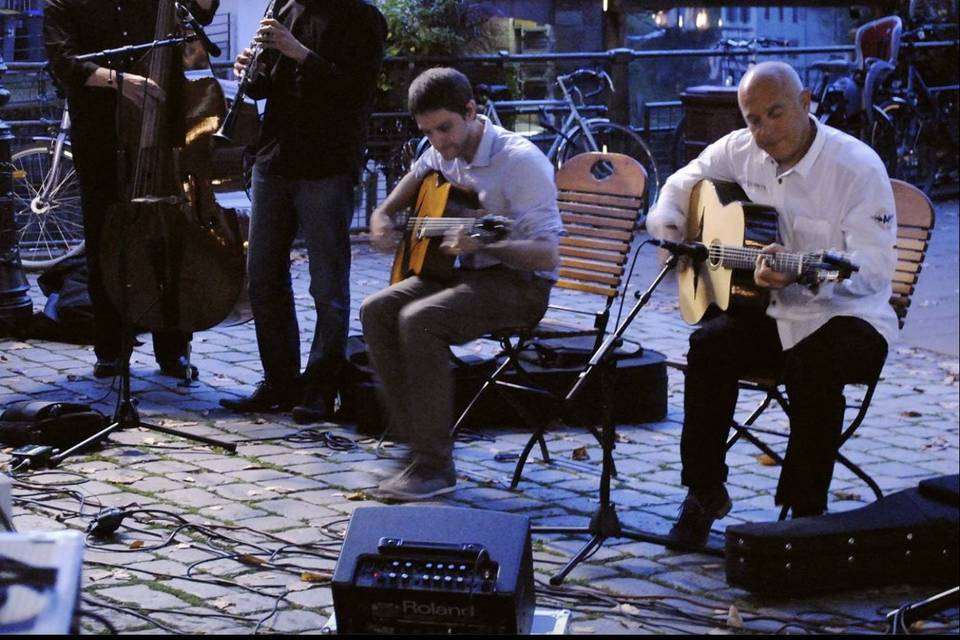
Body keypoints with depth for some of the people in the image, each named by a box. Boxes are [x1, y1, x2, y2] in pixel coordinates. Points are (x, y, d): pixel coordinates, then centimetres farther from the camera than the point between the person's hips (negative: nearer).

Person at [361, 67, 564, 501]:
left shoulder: (520, 161, -20)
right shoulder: (442, 155, 4)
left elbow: (547, 254, -24)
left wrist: (481, 244, -40)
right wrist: (382, 219, 3)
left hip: (521, 283, -8)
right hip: (468, 272, 8)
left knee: (419, 320, -29)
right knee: (376, 311, -10)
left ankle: (434, 464, -22)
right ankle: (414, 437, -3)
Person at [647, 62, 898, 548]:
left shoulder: (857, 167, -16)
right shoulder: (739, 151, 2)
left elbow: (875, 267, -22)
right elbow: (683, 184, 21)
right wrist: (666, 226, -2)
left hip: (845, 314, -5)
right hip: (769, 310, 5)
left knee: (814, 366, -36)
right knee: (709, 345, -24)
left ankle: (805, 509, -18)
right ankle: (705, 491, -8)